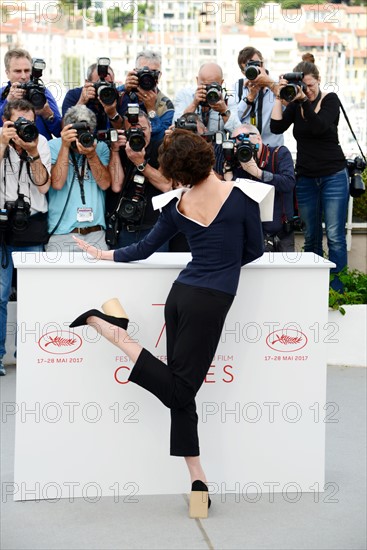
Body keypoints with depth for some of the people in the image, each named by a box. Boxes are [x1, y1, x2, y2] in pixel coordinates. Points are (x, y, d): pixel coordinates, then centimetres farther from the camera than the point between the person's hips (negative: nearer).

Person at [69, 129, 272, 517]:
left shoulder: (177, 204, 6)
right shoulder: (240, 195, -4)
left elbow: (145, 249, 14)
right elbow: (255, 251, 4)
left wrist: (105, 255, 31)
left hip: (181, 292, 5)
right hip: (211, 300, -5)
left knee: (181, 390, 5)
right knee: (180, 389, -4)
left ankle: (197, 480, 5)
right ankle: (115, 331, -15)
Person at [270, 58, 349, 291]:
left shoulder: (330, 99, -5)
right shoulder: (295, 104, 5)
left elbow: (319, 127, -23)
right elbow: (276, 127, -9)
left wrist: (304, 101, -30)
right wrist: (279, 97, -13)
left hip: (334, 176, -4)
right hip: (306, 178, 4)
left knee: (335, 235, -7)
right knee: (311, 236, 6)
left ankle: (337, 288, -5)